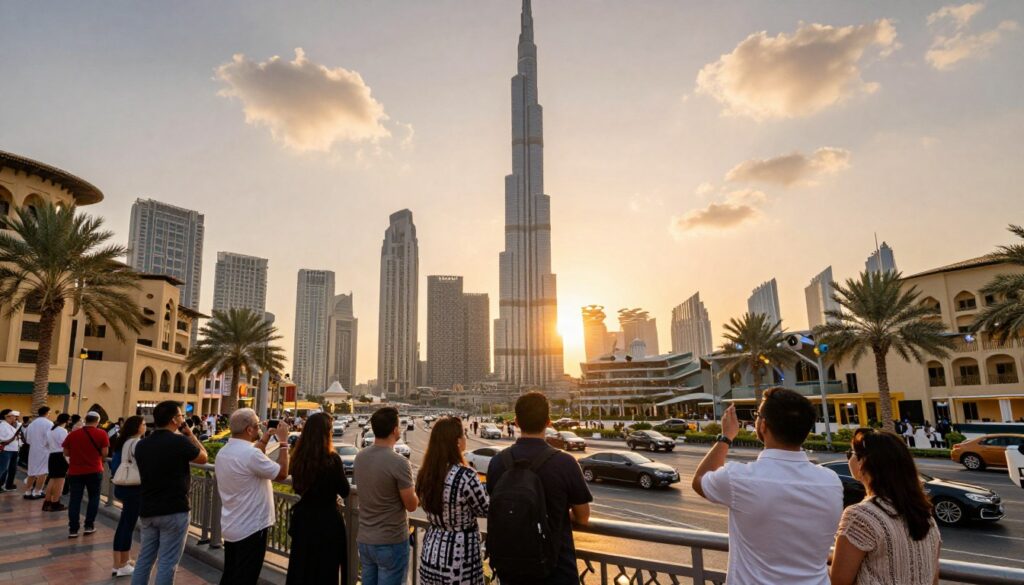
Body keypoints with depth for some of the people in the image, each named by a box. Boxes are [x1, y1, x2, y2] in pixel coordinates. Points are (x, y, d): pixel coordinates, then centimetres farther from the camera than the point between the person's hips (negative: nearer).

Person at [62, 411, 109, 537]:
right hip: (94, 471, -2)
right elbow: (104, 453, -6)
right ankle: (89, 525, 13)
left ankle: (73, 529, 7)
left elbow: (66, 453, 7)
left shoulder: (72, 434, 0)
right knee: (94, 497, 12)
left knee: (74, 500, 7)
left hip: (75, 471, 2)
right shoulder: (101, 434, -7)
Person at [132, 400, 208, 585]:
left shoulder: (142, 445, 5)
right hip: (174, 511, -7)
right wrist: (190, 434, 6)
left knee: (145, 559, 17)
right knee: (167, 563, 0)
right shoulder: (179, 441, -17)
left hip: (148, 510, 7)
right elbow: (203, 457, -2)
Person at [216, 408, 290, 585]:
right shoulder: (250, 453, -26)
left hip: (230, 527, 9)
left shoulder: (223, 452, 4)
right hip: (251, 528, -9)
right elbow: (282, 473, -18)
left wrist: (264, 439, 14)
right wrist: (283, 441, -11)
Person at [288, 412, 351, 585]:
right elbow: (345, 491, -9)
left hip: (304, 519, 6)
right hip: (327, 520, -5)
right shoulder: (332, 459, -21)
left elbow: (298, 487, 11)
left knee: (301, 568, 21)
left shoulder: (299, 457, -4)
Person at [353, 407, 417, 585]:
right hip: (391, 542, -6)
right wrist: (414, 492, 6)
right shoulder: (399, 463, -22)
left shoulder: (360, 457, 0)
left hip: (364, 539, 7)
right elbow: (412, 505, -14)